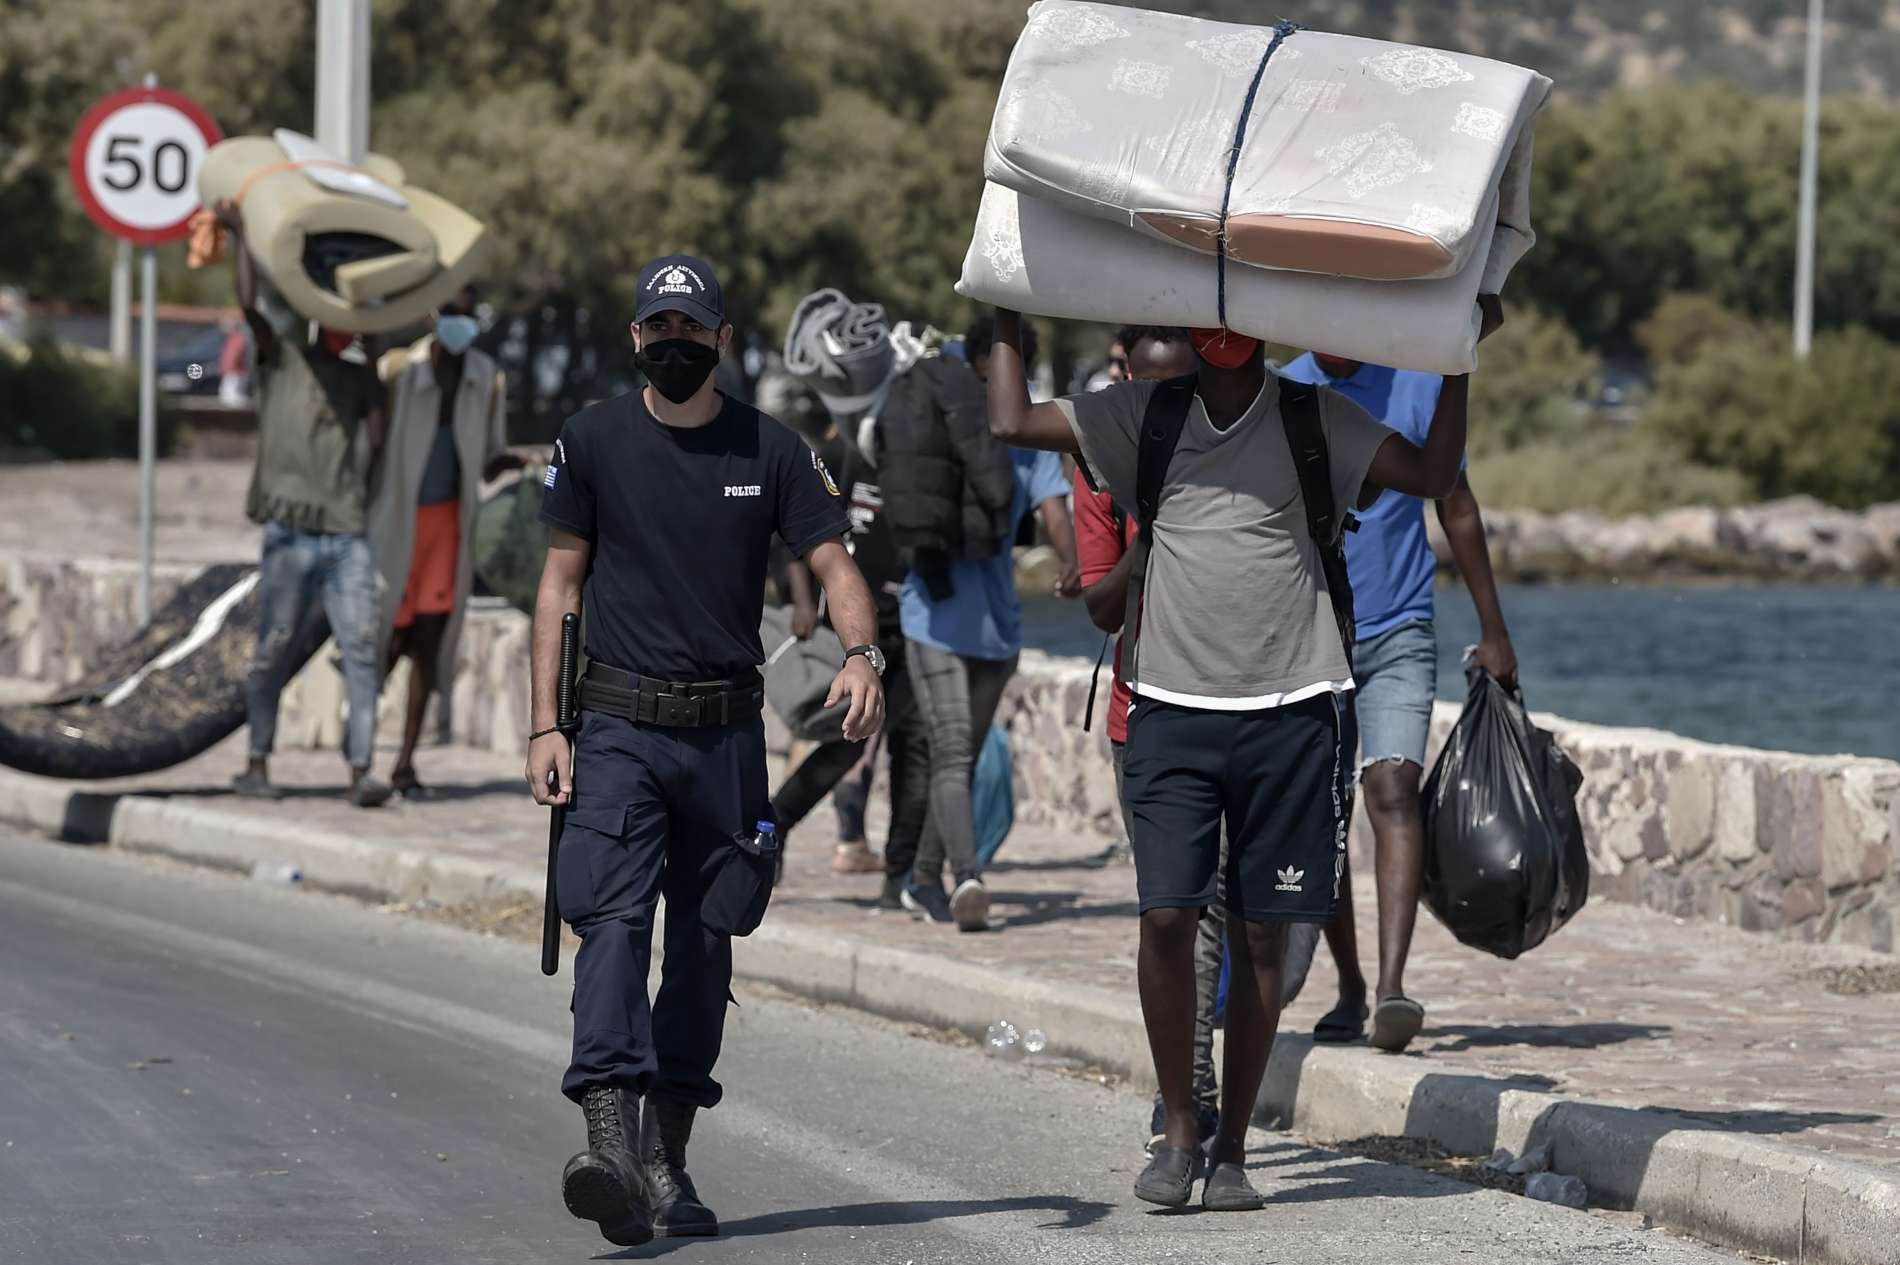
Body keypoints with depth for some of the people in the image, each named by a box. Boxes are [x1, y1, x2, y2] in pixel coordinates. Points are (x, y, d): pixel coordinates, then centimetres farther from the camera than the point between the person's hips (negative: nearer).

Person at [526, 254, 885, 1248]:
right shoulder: (592, 441, 4)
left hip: (727, 732, 2)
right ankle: (609, 1139, -30)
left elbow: (835, 567, 1)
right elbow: (562, 581, 6)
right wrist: (547, 726, 0)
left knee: (706, 942, 6)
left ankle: (666, 1158, 15)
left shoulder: (772, 452, 5)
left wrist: (859, 654, -21)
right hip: (618, 728, -2)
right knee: (614, 922, -18)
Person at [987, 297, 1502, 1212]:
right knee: (1166, 914, -11)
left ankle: (1232, 1150, 11)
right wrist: (1007, 320, 11)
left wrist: (1459, 357, -4)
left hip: (1288, 712, 0)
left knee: (1262, 933, 3)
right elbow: (1012, 423, 5)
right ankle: (1179, 1132, 4)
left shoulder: (1316, 422, 5)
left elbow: (1434, 475, -1)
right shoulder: (1144, 419, 8)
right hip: (1172, 711, 0)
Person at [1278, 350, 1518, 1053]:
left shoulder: (1419, 388, -1)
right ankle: (1349, 989, 23)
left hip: (1397, 636, -2)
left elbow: (1457, 512, 7)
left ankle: (1392, 985, -30)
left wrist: (1493, 631, 7)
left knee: (1392, 793, -19)